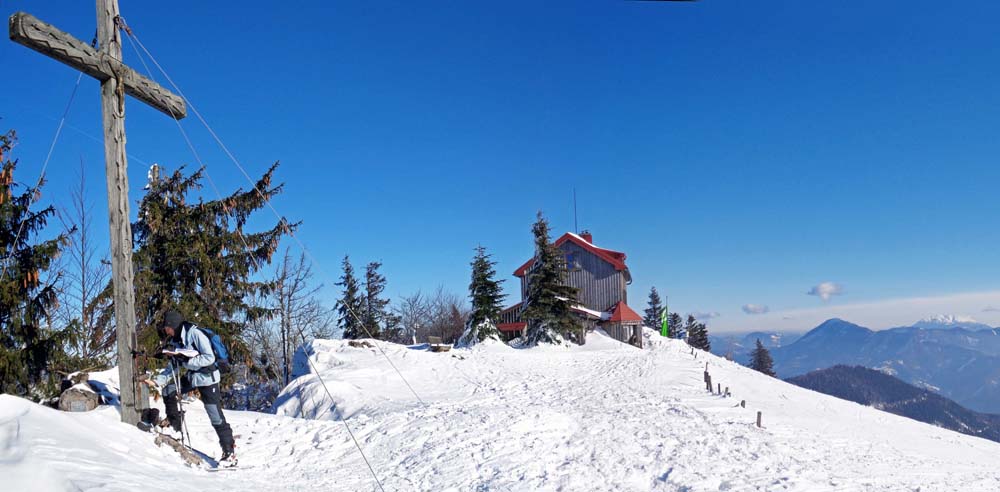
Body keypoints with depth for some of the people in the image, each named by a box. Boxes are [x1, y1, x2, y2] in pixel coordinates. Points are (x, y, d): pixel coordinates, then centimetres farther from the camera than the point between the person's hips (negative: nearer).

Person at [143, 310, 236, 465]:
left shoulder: (195, 334, -19)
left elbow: (210, 357, -24)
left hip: (207, 378, -8)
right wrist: (156, 380, 1)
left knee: (216, 417, -6)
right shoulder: (176, 340, 6)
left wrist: (187, 360, -24)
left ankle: (230, 452, 2)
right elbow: (174, 368, 11)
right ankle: (174, 421, 28)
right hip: (192, 377, 8)